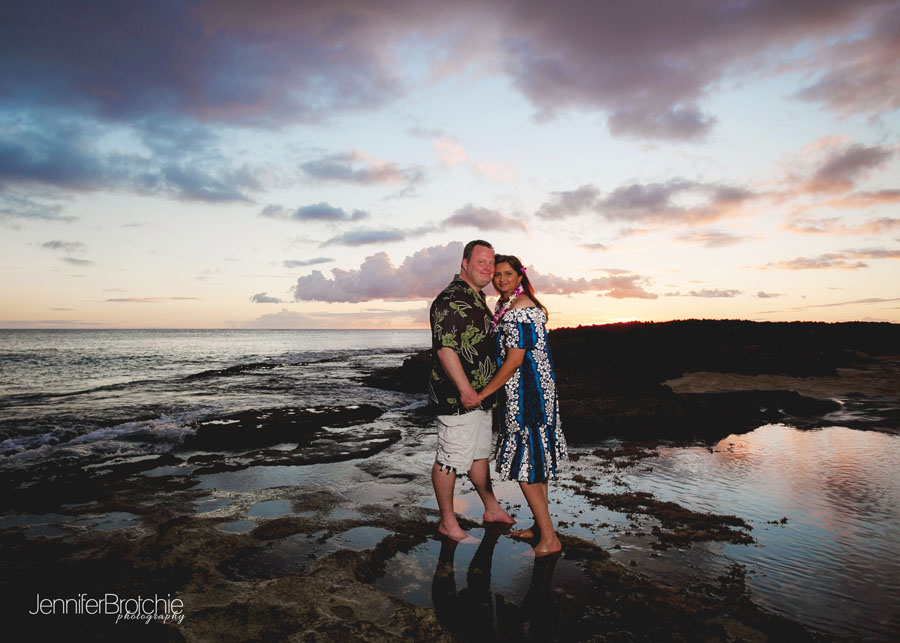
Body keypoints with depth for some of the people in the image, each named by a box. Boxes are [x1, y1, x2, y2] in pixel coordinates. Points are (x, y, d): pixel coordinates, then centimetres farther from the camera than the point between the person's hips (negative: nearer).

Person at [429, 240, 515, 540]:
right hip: (458, 396, -10)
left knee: (480, 453, 21)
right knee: (450, 459, 2)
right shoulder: (451, 299, -17)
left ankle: (492, 509, 36)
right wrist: (465, 389, -26)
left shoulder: (478, 299, 15)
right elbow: (445, 348, -25)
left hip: (479, 395, 10)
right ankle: (447, 522, 16)